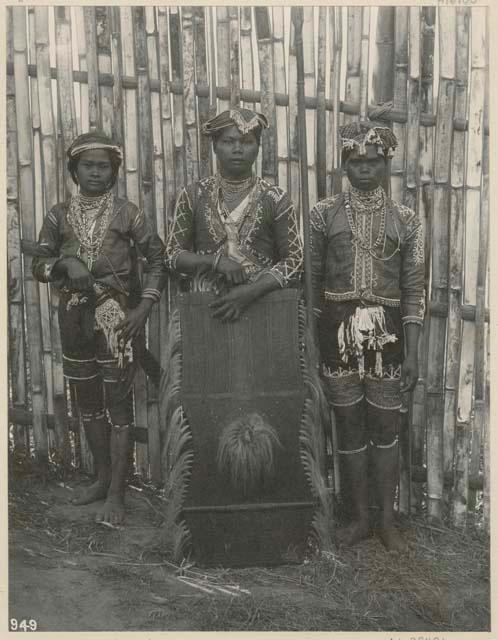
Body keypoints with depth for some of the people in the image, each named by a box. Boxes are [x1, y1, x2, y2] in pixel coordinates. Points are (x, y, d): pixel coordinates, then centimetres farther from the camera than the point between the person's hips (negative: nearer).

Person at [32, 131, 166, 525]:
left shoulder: (127, 212, -1)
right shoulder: (59, 215, 7)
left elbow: (157, 258, -1)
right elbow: (39, 264, 7)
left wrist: (144, 307, -11)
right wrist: (65, 263, -15)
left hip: (116, 316, -4)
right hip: (75, 316, 4)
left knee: (118, 402, -3)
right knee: (88, 400, 13)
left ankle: (116, 493, 4)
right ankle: (103, 477, 29)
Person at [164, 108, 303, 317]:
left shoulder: (275, 199, 1)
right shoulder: (193, 196, 4)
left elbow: (294, 260, -2)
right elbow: (172, 254, 4)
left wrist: (249, 292, -15)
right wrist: (216, 262, -13)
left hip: (263, 305, 0)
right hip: (208, 308, 1)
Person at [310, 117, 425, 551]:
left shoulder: (406, 220, 3)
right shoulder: (324, 214, 2)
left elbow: (414, 291, 1)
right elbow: (311, 281, 2)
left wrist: (412, 352, -4)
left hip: (386, 334, 0)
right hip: (338, 333, 0)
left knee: (386, 428, 6)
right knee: (350, 426, 9)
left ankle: (388, 520, 22)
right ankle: (361, 517, 25)